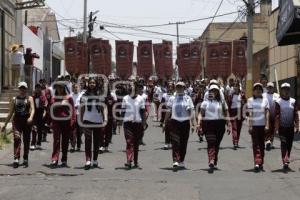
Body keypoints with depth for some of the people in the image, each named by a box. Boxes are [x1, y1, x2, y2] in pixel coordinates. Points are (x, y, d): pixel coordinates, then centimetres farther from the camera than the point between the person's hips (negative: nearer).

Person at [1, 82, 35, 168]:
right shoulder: (14, 99, 11)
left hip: (26, 120, 0)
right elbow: (11, 113, 15)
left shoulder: (29, 98, 6)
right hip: (17, 120, 0)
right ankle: (16, 159, -24)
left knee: (26, 141, 5)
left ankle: (25, 160, 18)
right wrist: (5, 124, 14)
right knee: (17, 138, -18)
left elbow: (32, 109, -8)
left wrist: (31, 117, -29)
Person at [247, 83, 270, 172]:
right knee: (255, 144, -7)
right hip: (254, 125, -2)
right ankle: (257, 163, -13)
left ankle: (261, 163, 17)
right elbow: (250, 114, -3)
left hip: (263, 125, 2)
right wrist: (250, 126, -10)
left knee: (262, 144, 8)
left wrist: (267, 125, -8)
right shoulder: (250, 100, 3)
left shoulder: (265, 100, 7)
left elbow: (267, 113, 2)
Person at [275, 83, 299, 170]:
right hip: (282, 127, -4)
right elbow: (277, 116, -7)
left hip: (291, 127, 4)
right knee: (284, 144, -9)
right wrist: (277, 128, -12)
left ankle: (286, 161, 21)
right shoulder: (278, 102, -3)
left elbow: (296, 115, 7)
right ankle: (285, 161, -15)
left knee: (289, 145, 8)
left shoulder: (293, 101, 6)